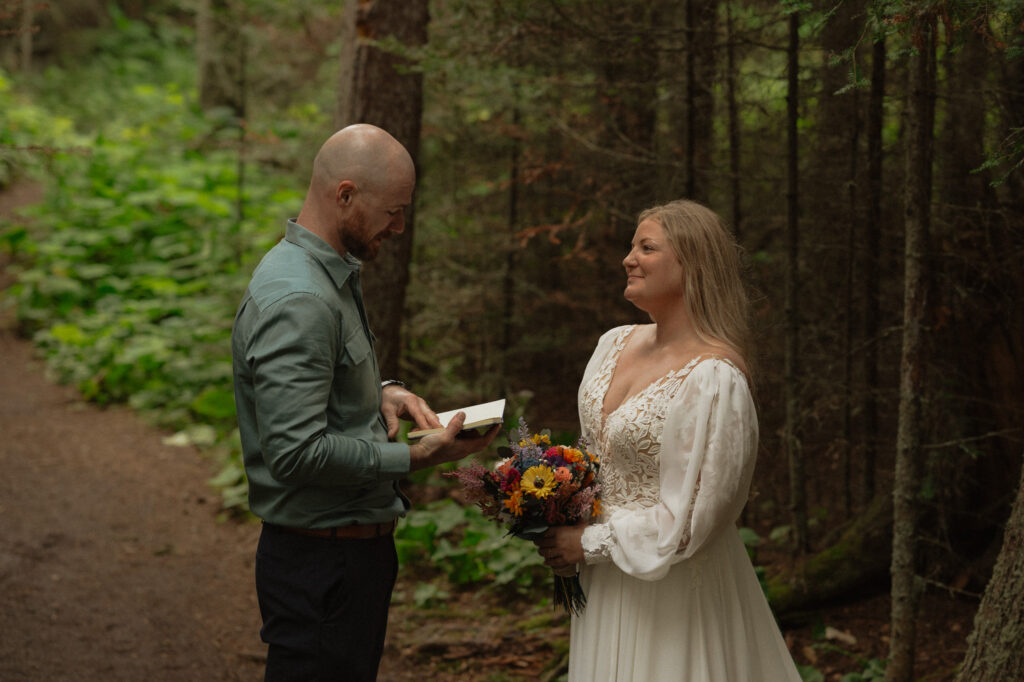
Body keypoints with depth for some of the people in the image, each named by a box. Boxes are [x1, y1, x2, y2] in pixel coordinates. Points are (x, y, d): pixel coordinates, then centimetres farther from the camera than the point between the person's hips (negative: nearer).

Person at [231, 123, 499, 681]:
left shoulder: (330, 275, 10)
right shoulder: (298, 301, -24)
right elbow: (297, 452, -28)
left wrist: (382, 392, 6)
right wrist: (415, 457, -22)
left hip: (355, 546, 10)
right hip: (322, 566, -10)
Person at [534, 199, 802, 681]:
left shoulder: (714, 379, -22)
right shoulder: (614, 344, 3)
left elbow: (685, 520, -22)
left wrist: (589, 543, -14)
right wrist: (558, 527, 3)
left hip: (668, 586, -7)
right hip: (603, 582, 8)